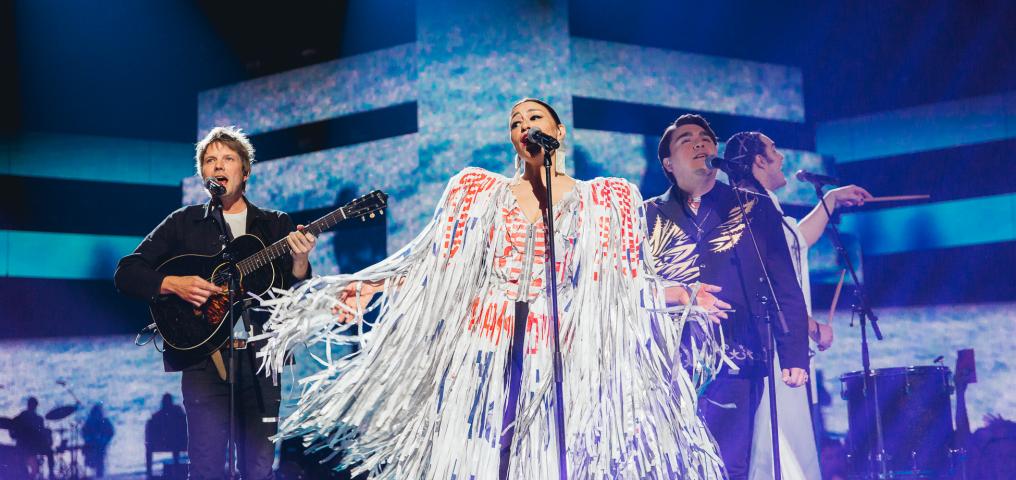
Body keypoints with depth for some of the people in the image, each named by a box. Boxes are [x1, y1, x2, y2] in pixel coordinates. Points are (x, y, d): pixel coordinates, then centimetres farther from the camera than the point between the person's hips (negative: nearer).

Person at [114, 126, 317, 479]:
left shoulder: (275, 225, 11)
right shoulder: (184, 222, 9)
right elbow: (126, 274, 6)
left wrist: (299, 261, -16)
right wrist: (174, 284, -11)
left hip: (261, 357, 1)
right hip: (204, 357, -1)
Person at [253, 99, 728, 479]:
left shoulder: (604, 200, 9)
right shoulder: (481, 191, 12)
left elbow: (630, 284, 6)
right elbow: (432, 266, 8)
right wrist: (367, 290, -1)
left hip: (560, 357, -1)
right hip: (483, 350, 1)